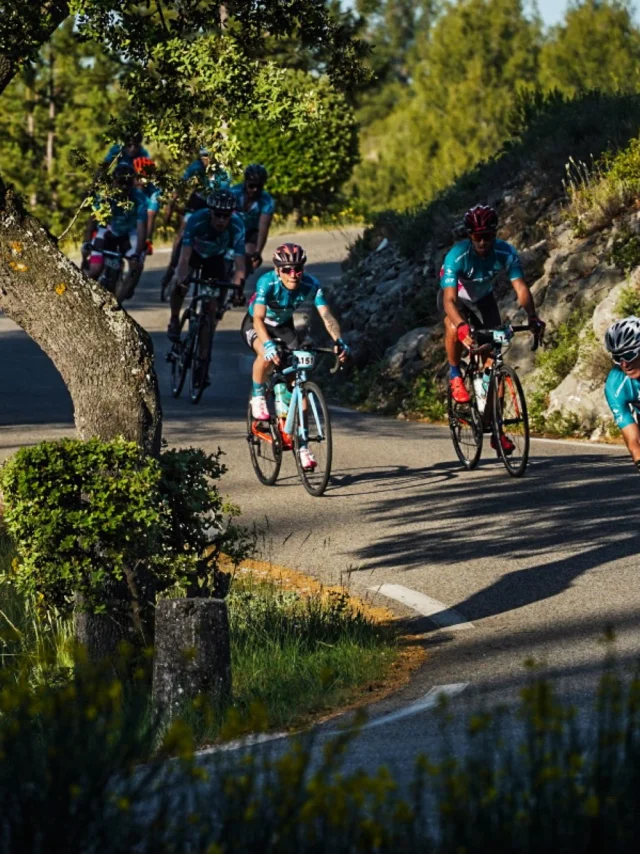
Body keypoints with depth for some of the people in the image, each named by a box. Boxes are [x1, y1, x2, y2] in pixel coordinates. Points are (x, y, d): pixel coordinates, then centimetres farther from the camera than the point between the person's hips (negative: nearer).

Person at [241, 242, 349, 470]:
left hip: (284, 326, 3)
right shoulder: (267, 283, -34)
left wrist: (338, 340, -51)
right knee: (267, 355, -38)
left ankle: (302, 444, 0)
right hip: (255, 326, -3)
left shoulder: (310, 285, -26)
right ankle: (258, 397, -9)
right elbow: (259, 318, -43)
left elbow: (326, 315, -33)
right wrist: (268, 344, -60)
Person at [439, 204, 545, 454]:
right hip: (455, 296, -3)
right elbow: (450, 300, -44)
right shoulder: (457, 256, -36)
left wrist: (532, 317, -53)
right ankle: (455, 376, -12)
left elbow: (521, 288, -34)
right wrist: (462, 326, -62)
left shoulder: (506, 253, -28)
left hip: (483, 299, 3)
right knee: (454, 326, -39)